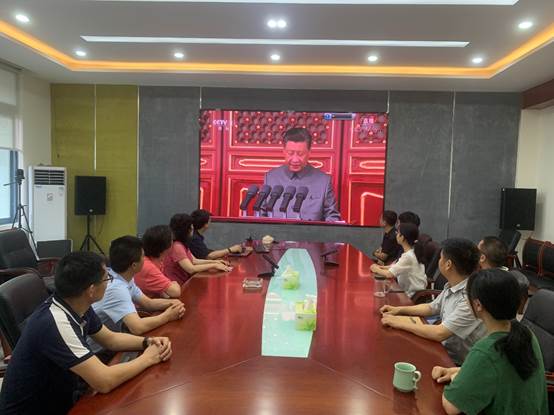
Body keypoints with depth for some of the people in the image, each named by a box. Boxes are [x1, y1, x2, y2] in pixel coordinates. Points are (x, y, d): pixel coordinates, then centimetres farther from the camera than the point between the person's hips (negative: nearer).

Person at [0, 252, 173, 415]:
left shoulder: (78, 307, -6)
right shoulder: (55, 323, -32)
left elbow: (110, 338, 9)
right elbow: (105, 382, -32)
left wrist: (147, 342, -7)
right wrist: (147, 358, -18)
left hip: (60, 397, 7)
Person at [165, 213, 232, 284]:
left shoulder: (183, 244, 10)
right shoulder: (177, 246, -20)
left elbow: (194, 261, 12)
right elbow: (191, 269, -26)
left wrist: (215, 262, 1)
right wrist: (214, 265, -21)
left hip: (184, 282, 9)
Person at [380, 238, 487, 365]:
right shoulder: (451, 287, 0)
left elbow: (439, 333, -29)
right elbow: (431, 308, 17)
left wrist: (400, 323, -20)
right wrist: (398, 310, 6)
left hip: (459, 363, -7)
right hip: (445, 351, 7)